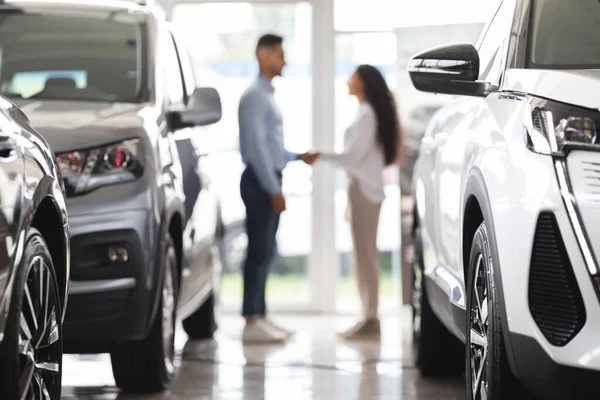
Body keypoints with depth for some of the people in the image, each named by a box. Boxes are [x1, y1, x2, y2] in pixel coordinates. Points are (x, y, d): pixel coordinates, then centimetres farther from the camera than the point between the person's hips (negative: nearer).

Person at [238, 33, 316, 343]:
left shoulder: (267, 96, 17)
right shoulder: (255, 96, -13)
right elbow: (256, 146, -18)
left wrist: (298, 158, 16)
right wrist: (274, 190, -19)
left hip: (269, 180, 10)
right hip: (260, 181, -10)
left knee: (265, 252, 11)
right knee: (258, 251, -9)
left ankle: (259, 316, 15)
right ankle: (252, 322, -8)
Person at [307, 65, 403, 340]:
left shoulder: (367, 114, -11)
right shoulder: (368, 112, 16)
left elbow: (353, 155, -16)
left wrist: (321, 156, -6)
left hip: (364, 189, -10)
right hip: (364, 187, 10)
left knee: (365, 254, -9)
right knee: (364, 254, 9)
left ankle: (370, 319, -9)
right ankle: (369, 317, 11)